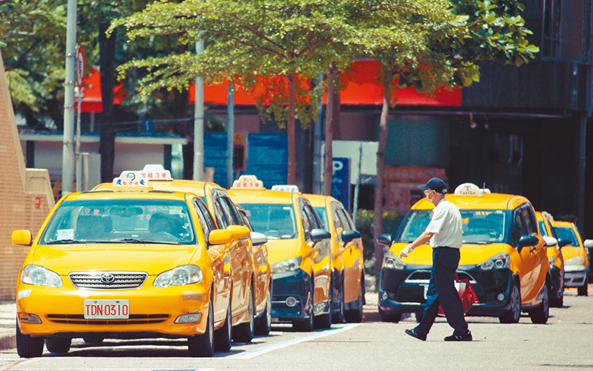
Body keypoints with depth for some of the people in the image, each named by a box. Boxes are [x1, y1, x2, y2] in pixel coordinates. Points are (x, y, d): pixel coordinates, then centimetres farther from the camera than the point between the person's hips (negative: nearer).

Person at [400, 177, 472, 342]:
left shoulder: (442, 209, -14)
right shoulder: (452, 208, 17)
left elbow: (429, 233, -21)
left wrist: (410, 247, -17)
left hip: (443, 254, -10)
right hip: (452, 253, 10)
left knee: (447, 294, -8)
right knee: (434, 291, 13)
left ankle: (462, 331, -9)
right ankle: (422, 331, 18)